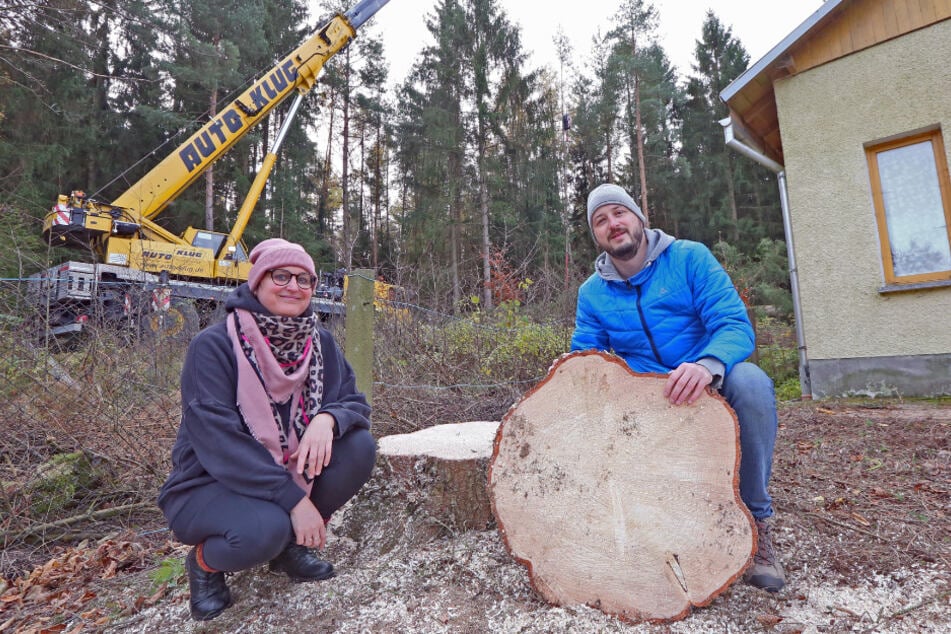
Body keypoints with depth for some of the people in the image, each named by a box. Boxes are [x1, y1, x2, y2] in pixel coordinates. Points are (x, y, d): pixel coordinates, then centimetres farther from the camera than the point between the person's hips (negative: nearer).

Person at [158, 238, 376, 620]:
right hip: (211, 484, -5)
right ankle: (204, 561, 3)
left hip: (288, 473, 5)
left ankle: (293, 545, 4)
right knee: (264, 528, -35)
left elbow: (355, 404, -5)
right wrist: (295, 498, -29)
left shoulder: (320, 343, -4)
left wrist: (328, 418, -30)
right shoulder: (214, 345, -19)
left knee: (359, 446, -17)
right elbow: (218, 440, -25)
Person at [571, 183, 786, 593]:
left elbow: (735, 326, -15)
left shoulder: (689, 258, -5)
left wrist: (708, 364, -38)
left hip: (708, 391, -2)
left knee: (749, 381, -34)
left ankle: (755, 520, -12)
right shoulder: (592, 293, 4)